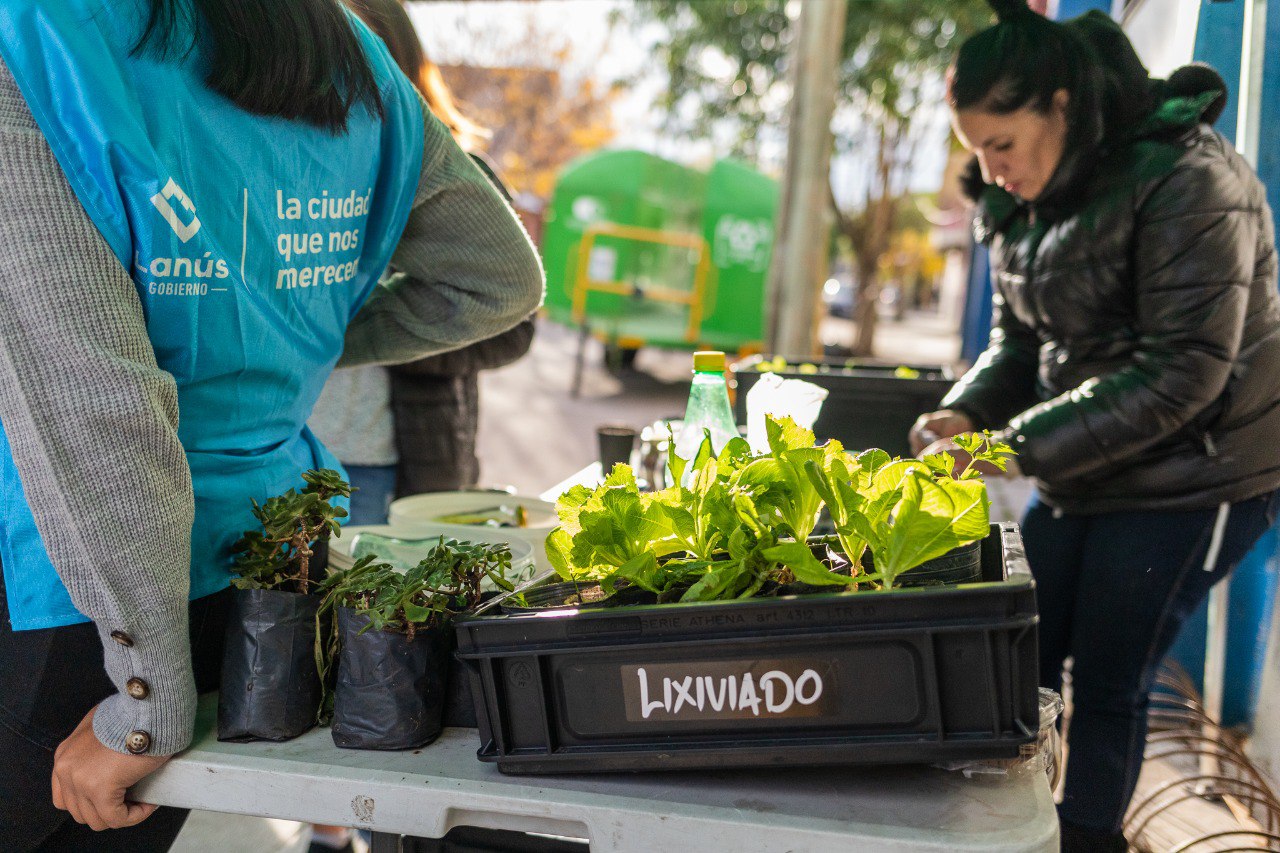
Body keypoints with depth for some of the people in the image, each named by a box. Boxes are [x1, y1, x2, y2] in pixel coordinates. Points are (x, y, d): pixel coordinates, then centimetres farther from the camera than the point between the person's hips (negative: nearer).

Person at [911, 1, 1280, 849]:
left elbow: (1180, 373, -25)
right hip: (1083, 477, 7)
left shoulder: (1187, 182, -20)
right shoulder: (1026, 204, 4)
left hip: (1193, 476, -7)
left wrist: (1019, 446, -27)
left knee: (1109, 682, -1)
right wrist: (966, 414, -9)